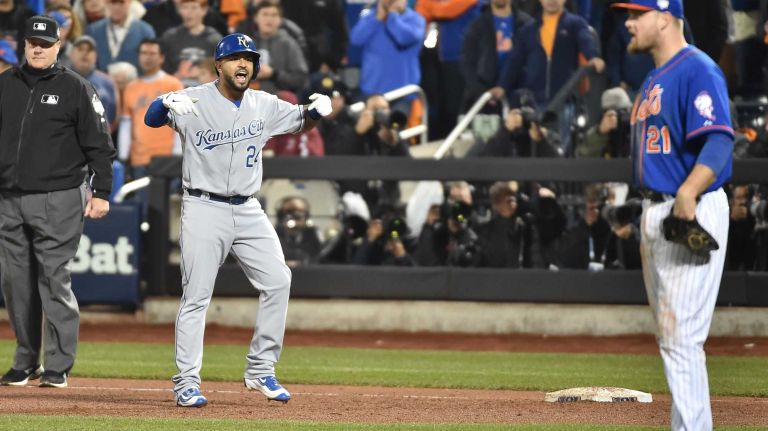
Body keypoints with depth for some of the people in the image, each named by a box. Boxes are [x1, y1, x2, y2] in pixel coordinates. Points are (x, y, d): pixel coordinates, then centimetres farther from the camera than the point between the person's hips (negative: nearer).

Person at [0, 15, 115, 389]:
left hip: (57, 201, -5)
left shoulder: (75, 88, 0)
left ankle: (58, 367, -3)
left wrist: (101, 192, -9)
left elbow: (100, 144, -2)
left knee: (54, 281, -7)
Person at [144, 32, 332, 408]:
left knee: (278, 281, -2)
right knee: (196, 296, -7)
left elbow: (300, 123, 19)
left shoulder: (264, 106, 7)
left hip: (248, 211, 5)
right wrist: (167, 104, -42)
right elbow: (152, 118, -18)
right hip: (204, 208, -5)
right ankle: (186, 383, -2)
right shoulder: (195, 100, -8)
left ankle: (260, 371, 9)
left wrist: (316, 110, -5)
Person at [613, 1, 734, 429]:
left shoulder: (697, 70, -13)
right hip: (655, 210, 10)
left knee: (681, 336, -13)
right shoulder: (654, 80, 19)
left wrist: (688, 193, -37)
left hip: (693, 213, -10)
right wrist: (651, 218, 19)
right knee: (669, 336, 13)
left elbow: (719, 140, -24)